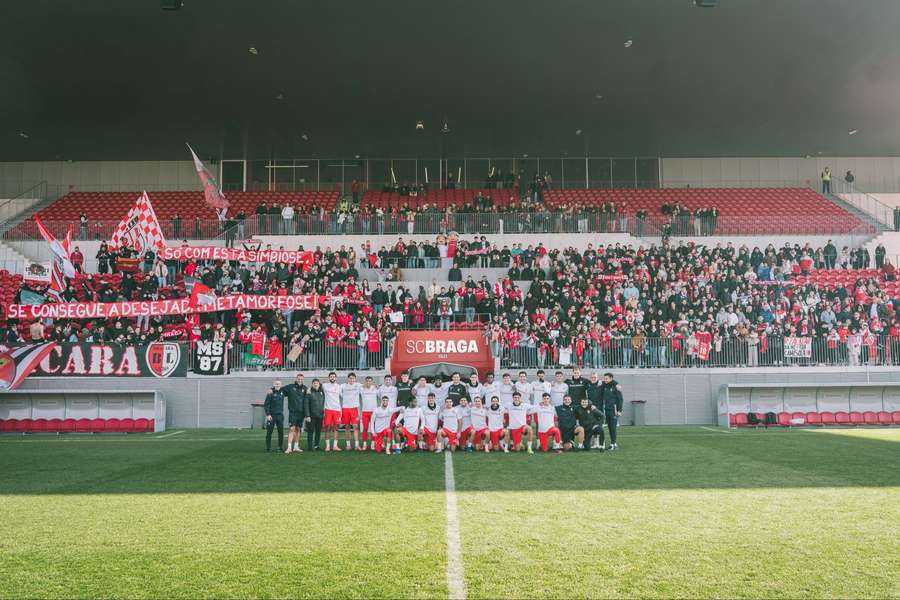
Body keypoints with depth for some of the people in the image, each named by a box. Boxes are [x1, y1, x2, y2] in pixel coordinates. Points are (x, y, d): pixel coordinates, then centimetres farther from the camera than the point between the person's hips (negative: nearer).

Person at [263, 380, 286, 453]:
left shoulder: (282, 392, 6)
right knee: (269, 432, 1)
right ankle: (268, 448, 7)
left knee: (281, 432, 3)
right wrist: (268, 414, -15)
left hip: (280, 415, 4)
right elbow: (266, 405, -9)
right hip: (271, 415, -4)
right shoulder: (271, 393, -7)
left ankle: (281, 447, 10)